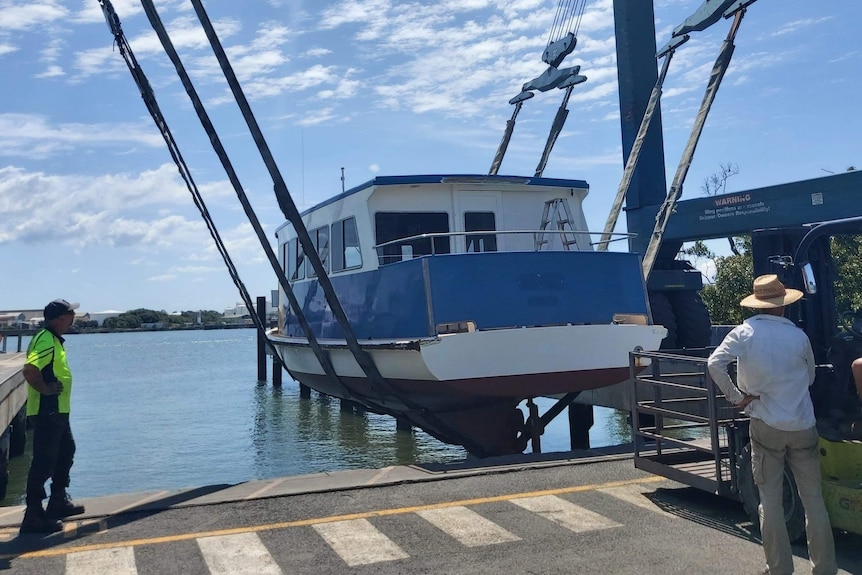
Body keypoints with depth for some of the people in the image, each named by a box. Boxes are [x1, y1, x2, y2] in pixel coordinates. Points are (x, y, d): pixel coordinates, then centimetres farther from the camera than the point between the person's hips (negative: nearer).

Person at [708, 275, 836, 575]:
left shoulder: (745, 332, -7)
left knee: (771, 502, 7)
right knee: (814, 500, 11)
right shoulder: (799, 336, -3)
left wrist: (736, 397, -9)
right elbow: (810, 378, 12)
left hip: (766, 426, -1)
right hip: (803, 426, 1)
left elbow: (714, 364, -18)